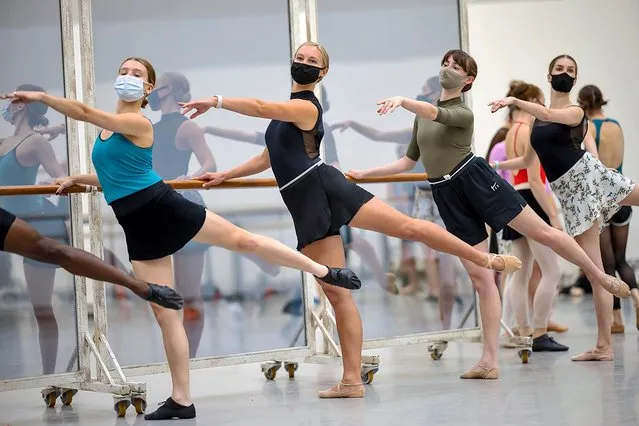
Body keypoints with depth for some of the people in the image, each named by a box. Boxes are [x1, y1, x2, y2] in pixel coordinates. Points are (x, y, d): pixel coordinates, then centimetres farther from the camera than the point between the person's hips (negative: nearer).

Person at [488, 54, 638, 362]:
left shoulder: (575, 112, 1)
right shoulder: (537, 118, 17)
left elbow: (549, 114, -22)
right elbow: (528, 160, 30)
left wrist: (514, 101, -29)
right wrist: (494, 166, 35)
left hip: (589, 174, -4)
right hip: (569, 193, 4)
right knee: (593, 271, 0)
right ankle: (603, 346, -1)